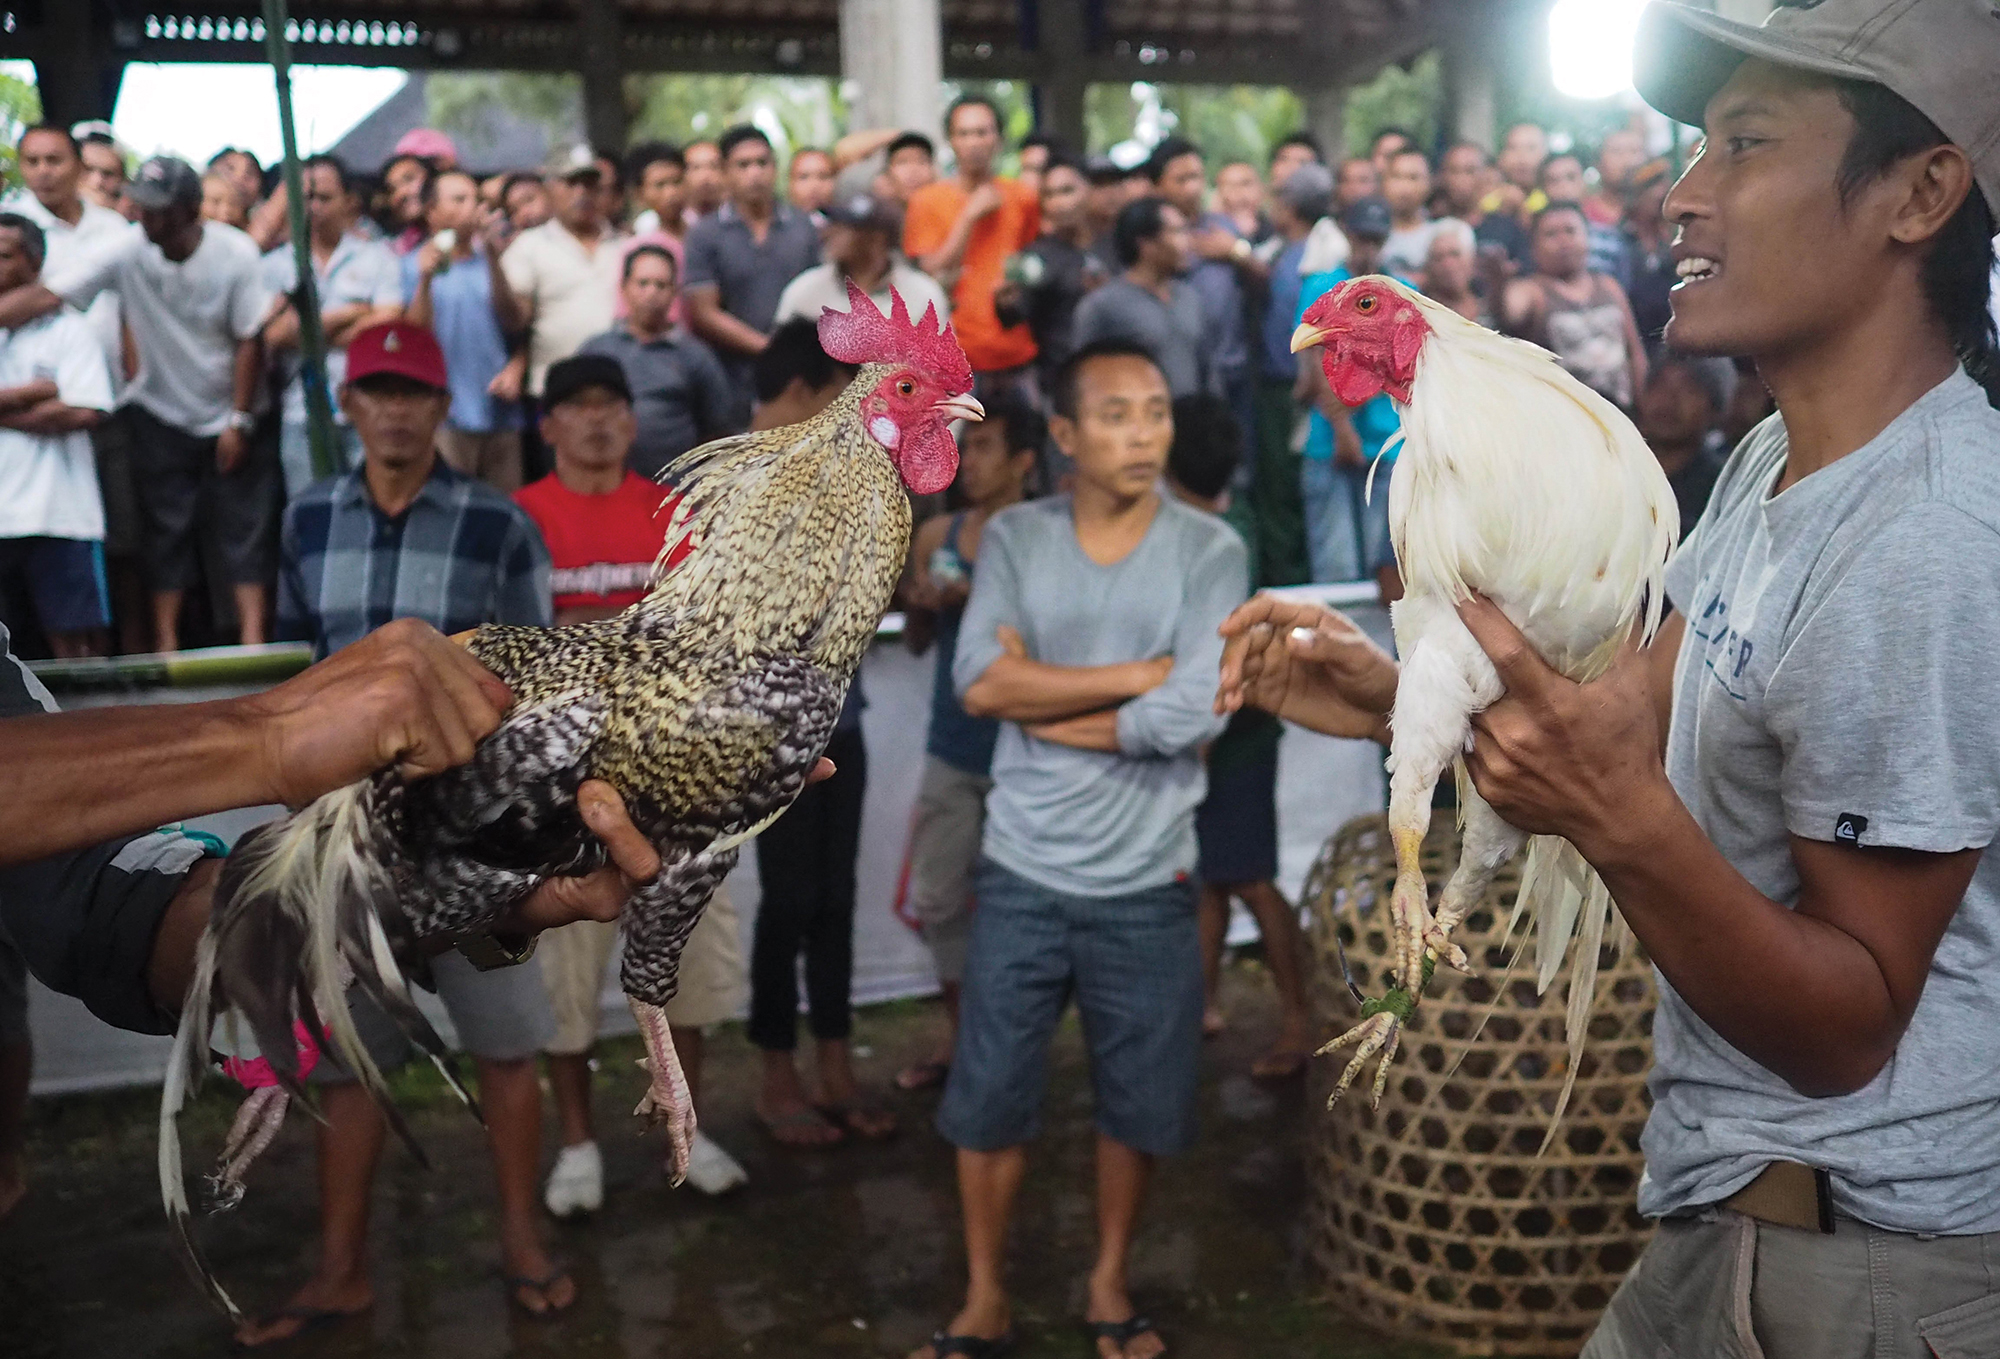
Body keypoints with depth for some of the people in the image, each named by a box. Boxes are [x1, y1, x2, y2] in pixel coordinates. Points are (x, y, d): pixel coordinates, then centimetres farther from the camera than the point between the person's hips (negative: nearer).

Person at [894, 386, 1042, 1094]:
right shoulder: (938, 535, 5)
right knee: (937, 900, 10)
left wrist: (980, 601, -21)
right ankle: (959, 1030, 29)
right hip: (951, 748, 5)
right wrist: (918, 603, -7)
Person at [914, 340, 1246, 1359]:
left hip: (1148, 883, 0)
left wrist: (1038, 696, -11)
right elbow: (979, 683, -16)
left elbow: (1194, 715, -19)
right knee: (988, 1099, 10)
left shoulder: (1210, 551, -6)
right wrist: (1138, 674, -16)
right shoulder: (1013, 538, -2)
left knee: (1138, 1103, 14)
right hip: (1022, 873, 1)